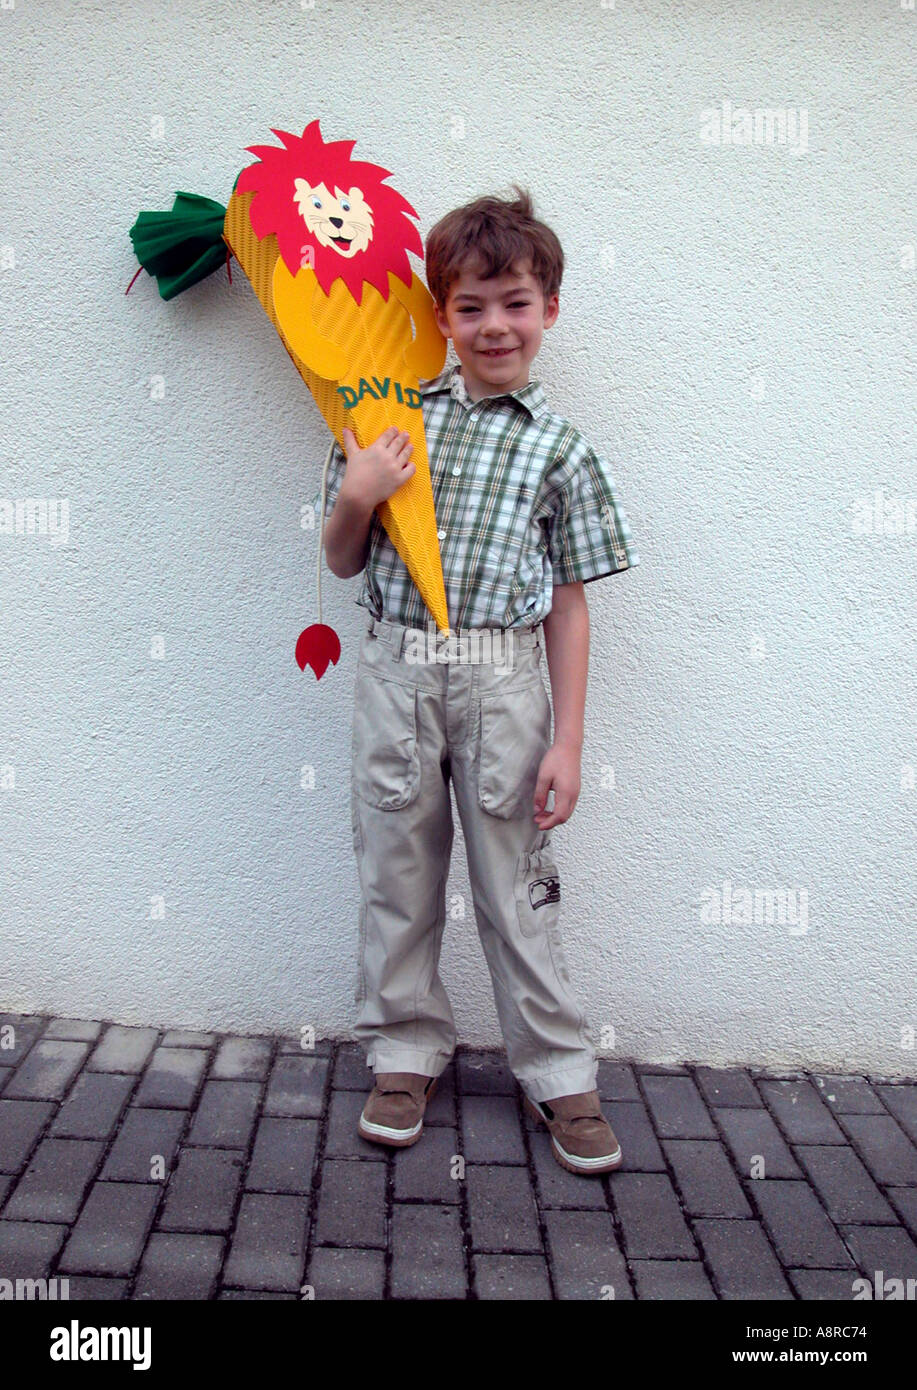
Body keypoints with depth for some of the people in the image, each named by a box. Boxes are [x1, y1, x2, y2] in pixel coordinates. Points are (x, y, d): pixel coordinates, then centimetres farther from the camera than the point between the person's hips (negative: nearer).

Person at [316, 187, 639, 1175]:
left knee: (516, 882, 6)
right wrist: (357, 496, -11)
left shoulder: (559, 449, 1)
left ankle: (558, 1073, 23)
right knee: (396, 872, 11)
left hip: (500, 682, -2)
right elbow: (342, 561, 10)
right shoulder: (394, 418, 5)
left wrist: (567, 742, -4)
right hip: (395, 671, 2)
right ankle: (406, 1052, 30)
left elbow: (567, 606, 1)